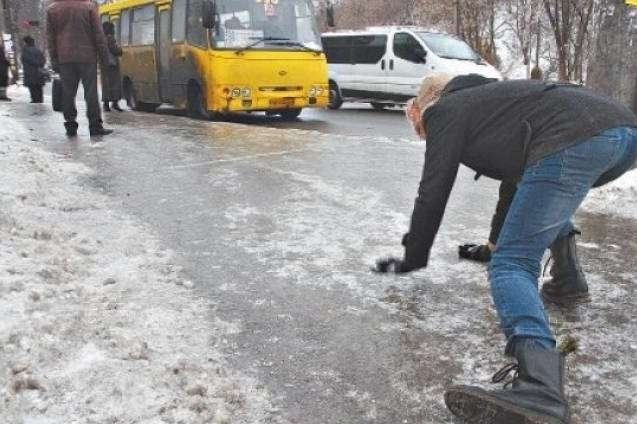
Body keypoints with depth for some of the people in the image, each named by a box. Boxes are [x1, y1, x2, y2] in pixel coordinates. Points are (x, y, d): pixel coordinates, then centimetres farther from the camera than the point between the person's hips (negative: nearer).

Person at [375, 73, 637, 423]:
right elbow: (517, 168, 49)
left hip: (576, 141, -9)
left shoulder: (447, 110, 15)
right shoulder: (488, 97, 39)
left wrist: (413, 259, 24)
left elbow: (433, 192, 11)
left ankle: (540, 390, -31)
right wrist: (498, 241, 60)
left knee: (512, 264, -11)